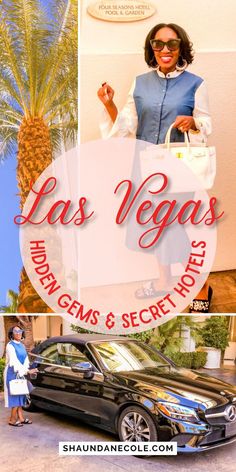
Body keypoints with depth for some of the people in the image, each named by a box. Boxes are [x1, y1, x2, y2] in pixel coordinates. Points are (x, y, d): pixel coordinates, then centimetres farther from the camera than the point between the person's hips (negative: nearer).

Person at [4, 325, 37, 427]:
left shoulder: (22, 345, 11)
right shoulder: (10, 346, -14)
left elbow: (25, 359, 9)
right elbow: (14, 361, -21)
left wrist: (25, 370, -9)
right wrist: (27, 371, -23)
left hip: (21, 373, 7)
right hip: (12, 373, -7)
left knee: (20, 395, 10)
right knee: (15, 395, -4)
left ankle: (20, 417, 15)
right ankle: (12, 419, 4)